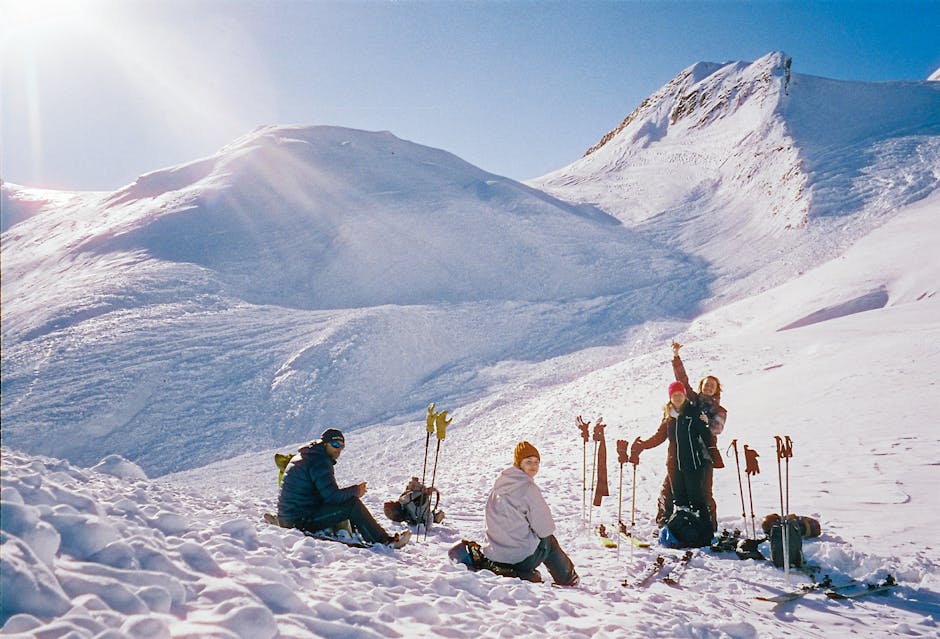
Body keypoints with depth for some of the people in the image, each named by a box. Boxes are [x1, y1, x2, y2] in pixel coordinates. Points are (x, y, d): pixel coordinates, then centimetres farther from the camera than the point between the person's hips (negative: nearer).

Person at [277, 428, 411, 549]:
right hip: (302, 521, -10)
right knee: (353, 504, -10)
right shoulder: (320, 461, -14)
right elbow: (332, 496, -20)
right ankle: (385, 541, -7)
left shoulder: (304, 456, 17)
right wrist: (355, 491, -3)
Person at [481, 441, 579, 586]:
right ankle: (567, 578, 32)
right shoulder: (528, 488, -14)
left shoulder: (500, 483, 6)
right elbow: (545, 528, -10)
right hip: (520, 557, -6)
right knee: (549, 540, 23)